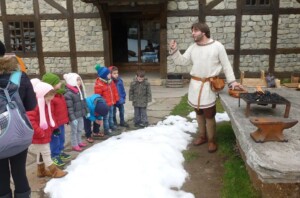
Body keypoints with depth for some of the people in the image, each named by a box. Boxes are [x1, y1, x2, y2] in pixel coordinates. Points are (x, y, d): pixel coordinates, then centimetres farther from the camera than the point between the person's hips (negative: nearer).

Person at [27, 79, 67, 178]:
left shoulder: (46, 105, 8)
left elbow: (49, 118, 21)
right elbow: (30, 120, -30)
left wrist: (53, 127, 11)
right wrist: (39, 132, -28)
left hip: (45, 135, 10)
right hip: (38, 137, -10)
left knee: (41, 153, 20)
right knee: (46, 153, 0)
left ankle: (41, 170, 33)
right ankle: (54, 171, 11)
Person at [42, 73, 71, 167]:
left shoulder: (59, 94, 8)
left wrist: (66, 119, 21)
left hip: (61, 121, 10)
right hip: (55, 123, -10)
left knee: (61, 138, 23)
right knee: (55, 140, 5)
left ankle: (60, 152, 40)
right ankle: (55, 156, 19)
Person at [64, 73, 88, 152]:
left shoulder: (80, 90, 4)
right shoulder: (68, 93, -22)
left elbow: (83, 102, 14)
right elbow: (69, 108, -23)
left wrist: (87, 111, 15)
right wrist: (73, 118, -22)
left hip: (80, 115, 8)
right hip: (74, 116, -8)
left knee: (80, 129, 21)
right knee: (74, 131, 8)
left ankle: (79, 141, 40)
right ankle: (74, 145, 23)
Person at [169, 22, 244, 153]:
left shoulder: (217, 46, -5)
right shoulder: (192, 47, 8)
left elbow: (226, 65, -2)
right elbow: (182, 61, 5)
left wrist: (232, 81, -8)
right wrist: (174, 50, -9)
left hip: (209, 85, -5)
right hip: (195, 84, 5)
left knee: (209, 115, 0)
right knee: (199, 113, 15)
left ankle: (211, 140, 16)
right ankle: (202, 136, 32)